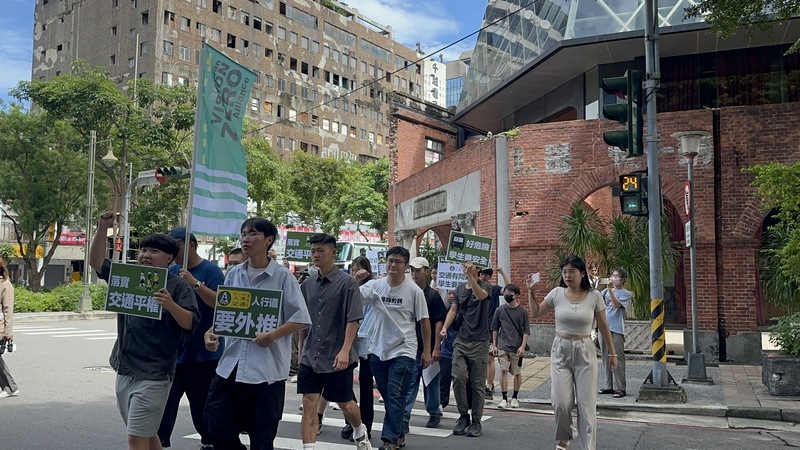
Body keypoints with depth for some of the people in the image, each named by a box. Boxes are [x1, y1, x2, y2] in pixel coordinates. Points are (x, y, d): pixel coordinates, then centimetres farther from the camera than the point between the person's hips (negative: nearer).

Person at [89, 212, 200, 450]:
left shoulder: (177, 286, -8)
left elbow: (191, 324, -14)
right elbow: (97, 262, 9)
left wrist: (171, 305, -31)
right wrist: (102, 229, -2)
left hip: (153, 376, -7)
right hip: (125, 371, 7)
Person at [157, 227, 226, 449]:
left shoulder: (211, 271, -7)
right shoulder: (171, 271, 10)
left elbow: (219, 302, -19)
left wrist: (195, 283, -26)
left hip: (203, 352, -5)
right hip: (173, 350, 5)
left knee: (202, 403, 8)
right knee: (165, 401, 4)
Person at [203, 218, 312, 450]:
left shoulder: (282, 276, -6)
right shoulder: (234, 274, 8)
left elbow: (300, 319, -7)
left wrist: (272, 336, -19)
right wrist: (213, 332, -2)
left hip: (266, 368, -4)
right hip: (231, 364, 5)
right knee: (217, 423, 5)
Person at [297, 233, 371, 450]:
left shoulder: (347, 282, -9)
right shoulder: (307, 284, 6)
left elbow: (353, 319, -14)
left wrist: (345, 351, -21)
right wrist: (301, 351, 15)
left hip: (337, 358, -4)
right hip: (310, 357, 4)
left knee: (345, 403, 13)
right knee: (309, 404, -2)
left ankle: (360, 432, 41)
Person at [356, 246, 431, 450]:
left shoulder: (414, 290, -7)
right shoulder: (376, 286, 1)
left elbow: (424, 321, -2)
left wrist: (427, 351, -2)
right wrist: (356, 281, -15)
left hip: (403, 351, -4)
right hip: (378, 350, 4)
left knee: (395, 396, -10)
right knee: (388, 396, 14)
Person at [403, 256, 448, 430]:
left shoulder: (433, 295, -4)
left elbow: (439, 322, -6)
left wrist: (436, 348, -11)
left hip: (429, 347, -2)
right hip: (410, 346, 2)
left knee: (431, 382, 11)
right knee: (409, 383, -3)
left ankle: (434, 414, 26)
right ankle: (404, 417, -5)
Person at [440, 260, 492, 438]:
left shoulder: (485, 286, 1)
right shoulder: (460, 288, 13)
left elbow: (480, 295, -22)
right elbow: (453, 310, 10)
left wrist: (470, 275, -28)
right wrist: (444, 327, -5)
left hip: (479, 342, -3)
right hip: (461, 341, 3)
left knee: (477, 383, 1)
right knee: (458, 378, -9)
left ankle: (476, 421, 14)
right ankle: (463, 416, 9)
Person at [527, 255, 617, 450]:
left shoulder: (594, 296, -5)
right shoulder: (557, 293, -3)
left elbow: (603, 326, 5)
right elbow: (535, 313, 10)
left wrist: (612, 352, 8)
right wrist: (531, 291, -1)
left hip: (584, 351, -1)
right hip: (561, 350, 1)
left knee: (586, 403, 0)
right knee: (561, 402, -3)